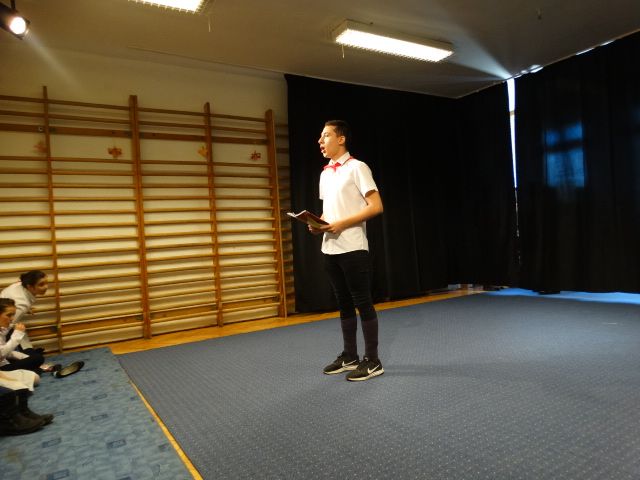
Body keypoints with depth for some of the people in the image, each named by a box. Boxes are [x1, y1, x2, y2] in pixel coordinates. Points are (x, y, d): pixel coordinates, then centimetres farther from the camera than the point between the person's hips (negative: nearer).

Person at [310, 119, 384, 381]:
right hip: (330, 248, 7)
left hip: (352, 248, -7)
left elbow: (376, 206, -12)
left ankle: (372, 360, 10)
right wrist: (318, 224, 1)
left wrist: (342, 224, -18)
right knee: (344, 303, 13)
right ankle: (349, 356, 23)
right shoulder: (324, 173, 16)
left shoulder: (357, 168, -5)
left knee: (363, 302, -1)